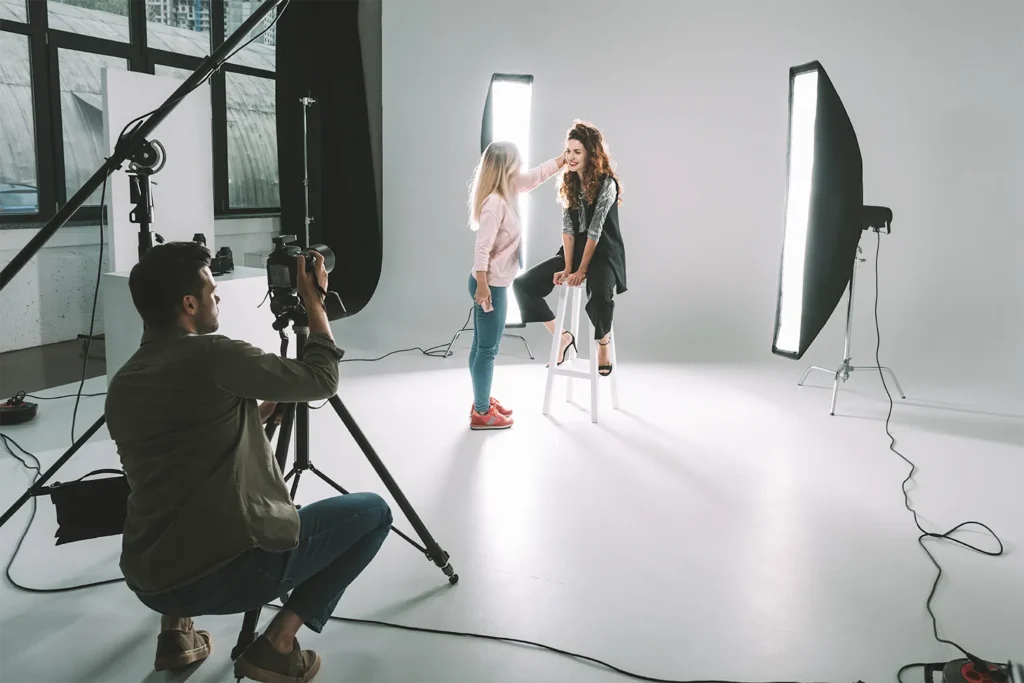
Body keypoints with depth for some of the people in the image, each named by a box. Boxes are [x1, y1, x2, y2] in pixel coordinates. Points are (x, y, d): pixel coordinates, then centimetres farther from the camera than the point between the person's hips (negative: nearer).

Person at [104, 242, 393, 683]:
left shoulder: (121, 385, 9)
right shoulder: (213, 357, -13)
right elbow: (321, 381, -3)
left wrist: (255, 413, 24)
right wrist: (315, 302, 8)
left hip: (148, 582, 8)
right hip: (229, 573, -7)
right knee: (372, 513, 9)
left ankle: (176, 629, 23)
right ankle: (276, 644, 3)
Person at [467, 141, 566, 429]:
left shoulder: (509, 191, 5)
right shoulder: (494, 203, -22)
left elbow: (537, 174, 20)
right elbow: (482, 248, -25)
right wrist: (482, 286, -27)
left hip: (495, 284, 10)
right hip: (490, 285, -10)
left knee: (481, 346, 18)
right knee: (488, 349, -1)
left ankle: (482, 402, 30)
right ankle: (481, 412, 10)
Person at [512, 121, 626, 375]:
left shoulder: (607, 183, -15)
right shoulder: (568, 182, 5)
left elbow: (595, 230, -18)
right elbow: (567, 227, -3)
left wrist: (582, 270, -19)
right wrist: (568, 267, -11)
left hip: (604, 254, -6)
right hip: (574, 251, 7)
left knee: (600, 295, -38)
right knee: (522, 284, -9)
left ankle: (603, 341, -5)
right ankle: (562, 336, 3)